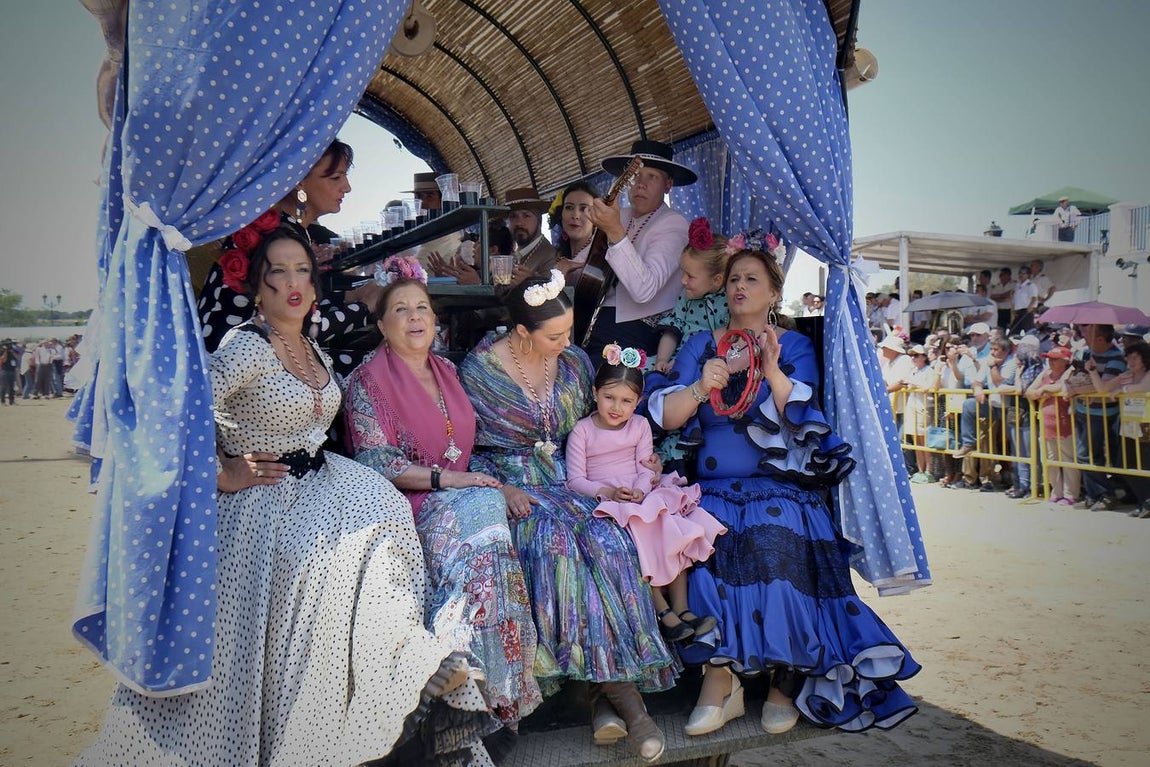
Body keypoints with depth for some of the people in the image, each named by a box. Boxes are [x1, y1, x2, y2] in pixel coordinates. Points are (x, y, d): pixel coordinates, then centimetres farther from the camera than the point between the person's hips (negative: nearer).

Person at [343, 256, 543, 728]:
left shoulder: (446, 370, 16)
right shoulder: (368, 381, -3)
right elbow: (376, 463, -11)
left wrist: (494, 482, 3)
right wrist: (446, 480, -17)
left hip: (460, 492, 6)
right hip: (408, 506, -5)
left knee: (489, 506, -26)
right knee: (481, 512, -30)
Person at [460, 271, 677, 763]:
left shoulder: (574, 362, 7)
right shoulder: (479, 370, -4)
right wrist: (501, 488, -17)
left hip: (569, 482, 3)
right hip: (510, 486, -3)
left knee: (604, 538, -29)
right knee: (555, 538, -34)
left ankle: (607, 690, -24)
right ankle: (622, 689, -28)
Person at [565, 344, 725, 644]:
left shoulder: (640, 425, 9)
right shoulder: (582, 431, -2)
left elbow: (646, 467, 4)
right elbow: (575, 479, -6)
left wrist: (640, 489, -17)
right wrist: (608, 491, -21)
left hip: (644, 496, 4)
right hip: (608, 503, -4)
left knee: (677, 535, -18)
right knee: (641, 535, -29)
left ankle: (681, 607, -11)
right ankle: (661, 610, -18)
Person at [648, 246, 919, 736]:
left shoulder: (795, 346, 9)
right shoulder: (700, 345, 13)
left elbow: (799, 419, -6)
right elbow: (666, 416, 1)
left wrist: (772, 370, -20)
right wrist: (701, 388, -17)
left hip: (780, 486, -1)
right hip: (716, 489, 2)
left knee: (776, 547, -30)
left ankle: (786, 680, -9)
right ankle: (719, 684, -15)